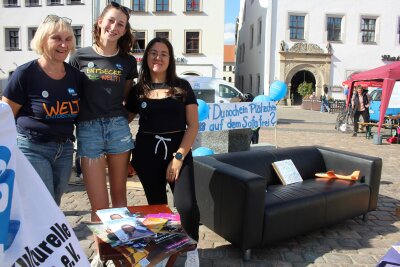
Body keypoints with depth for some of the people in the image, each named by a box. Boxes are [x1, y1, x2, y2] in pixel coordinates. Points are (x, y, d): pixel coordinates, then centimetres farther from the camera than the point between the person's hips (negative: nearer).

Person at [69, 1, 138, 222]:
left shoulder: (128, 61, 7)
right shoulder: (79, 57, 2)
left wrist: (121, 118, 2)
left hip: (118, 127, 2)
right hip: (88, 129, -2)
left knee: (119, 197, 12)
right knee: (99, 206, 0)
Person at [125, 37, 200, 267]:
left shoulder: (182, 87, 3)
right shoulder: (138, 90, 7)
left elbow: (193, 125, -1)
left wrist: (179, 156, -11)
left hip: (178, 151, -2)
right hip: (147, 154, 2)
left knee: (187, 205, -14)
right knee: (156, 205, 9)